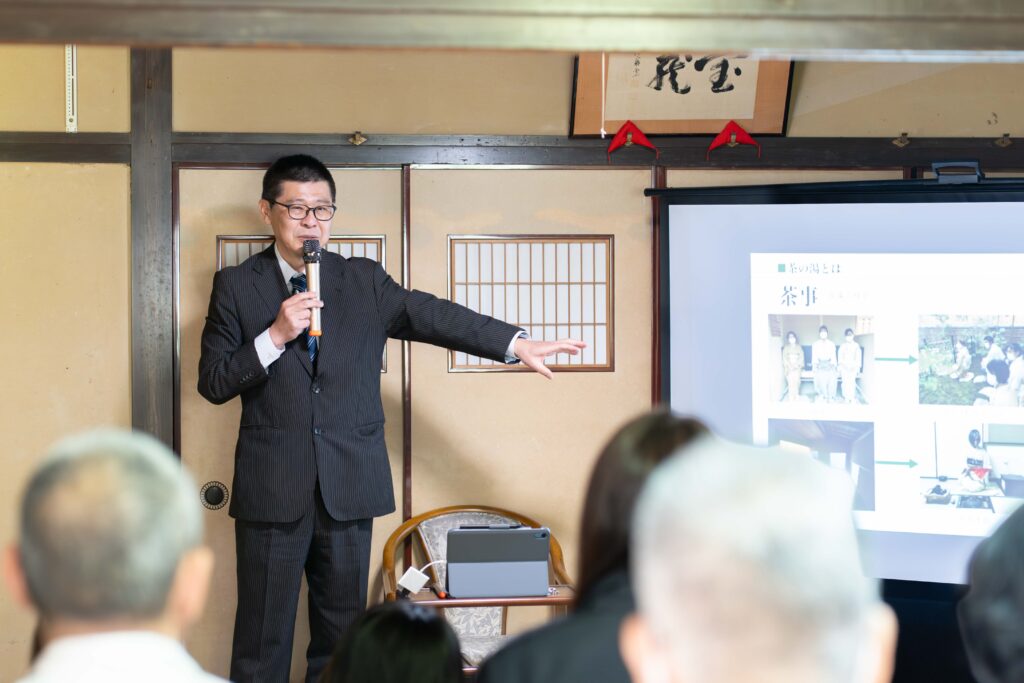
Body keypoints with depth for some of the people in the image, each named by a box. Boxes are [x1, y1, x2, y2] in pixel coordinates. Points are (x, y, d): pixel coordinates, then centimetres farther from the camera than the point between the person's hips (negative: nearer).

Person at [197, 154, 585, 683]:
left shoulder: (365, 281, 8)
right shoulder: (236, 286, 2)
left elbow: (432, 316, -2)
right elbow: (212, 382, -2)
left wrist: (515, 344, -14)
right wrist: (275, 337, -16)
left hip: (350, 487, 2)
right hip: (273, 490, -2)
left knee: (343, 634, 10)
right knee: (263, 635, 1)